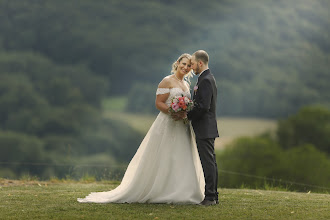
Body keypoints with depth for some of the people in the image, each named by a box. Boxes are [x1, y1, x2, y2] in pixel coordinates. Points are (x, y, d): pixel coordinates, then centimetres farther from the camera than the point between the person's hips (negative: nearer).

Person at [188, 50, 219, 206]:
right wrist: (189, 113, 10)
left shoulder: (205, 80, -16)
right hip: (207, 129, 11)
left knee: (208, 163, -9)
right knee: (210, 162, 12)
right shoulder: (208, 78, 17)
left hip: (204, 129, -11)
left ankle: (210, 197, -9)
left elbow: (203, 106, -23)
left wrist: (187, 115, -13)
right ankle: (213, 196, 16)